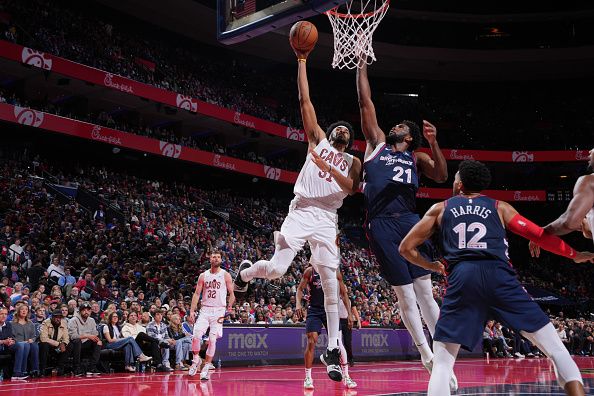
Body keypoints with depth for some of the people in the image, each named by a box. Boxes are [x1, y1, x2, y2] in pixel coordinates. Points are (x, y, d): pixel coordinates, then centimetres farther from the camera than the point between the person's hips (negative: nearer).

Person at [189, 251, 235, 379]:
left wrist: (229, 307, -12)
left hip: (218, 310, -2)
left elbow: (232, 294, 3)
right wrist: (192, 310, -2)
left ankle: (206, 367, 2)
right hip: (205, 310, 2)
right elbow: (197, 293, 7)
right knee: (196, 336, -11)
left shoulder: (225, 275, 1)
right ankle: (196, 360, 13)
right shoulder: (203, 275, 8)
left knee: (212, 340, -7)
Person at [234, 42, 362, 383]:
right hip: (302, 212, -1)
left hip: (327, 220, 1)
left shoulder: (353, 162, 17)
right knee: (276, 270, -14)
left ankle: (333, 349, 3)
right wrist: (302, 62, 6)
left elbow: (351, 187, -4)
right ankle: (247, 271, 24)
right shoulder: (318, 140, 15)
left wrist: (327, 167, -16)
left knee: (330, 283, -5)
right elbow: (305, 100, 9)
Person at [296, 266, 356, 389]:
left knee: (338, 342, -7)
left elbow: (344, 293, 8)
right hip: (314, 310, -1)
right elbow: (300, 289, 2)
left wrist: (349, 314, 4)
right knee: (311, 342, -9)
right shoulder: (310, 271, -1)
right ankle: (308, 378, 3)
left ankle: (346, 377, 3)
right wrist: (298, 303, -17)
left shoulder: (335, 272, 2)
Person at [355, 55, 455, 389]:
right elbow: (366, 102, 17)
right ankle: (428, 357, 7)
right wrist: (362, 64, 17)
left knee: (425, 291, -3)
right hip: (381, 226, 0)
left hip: (409, 222, 0)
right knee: (405, 295, -1)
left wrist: (434, 143, -9)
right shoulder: (378, 144, 19)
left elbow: (442, 177, 1)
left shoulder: (417, 157, 19)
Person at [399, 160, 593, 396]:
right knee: (556, 350, 9)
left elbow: (406, 248, 21)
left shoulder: (440, 209, 23)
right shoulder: (500, 207, 23)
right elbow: (540, 236, 21)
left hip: (461, 279, 0)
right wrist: (575, 255, 37)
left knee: (442, 364, 8)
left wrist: (433, 267, 38)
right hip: (498, 276, 0)